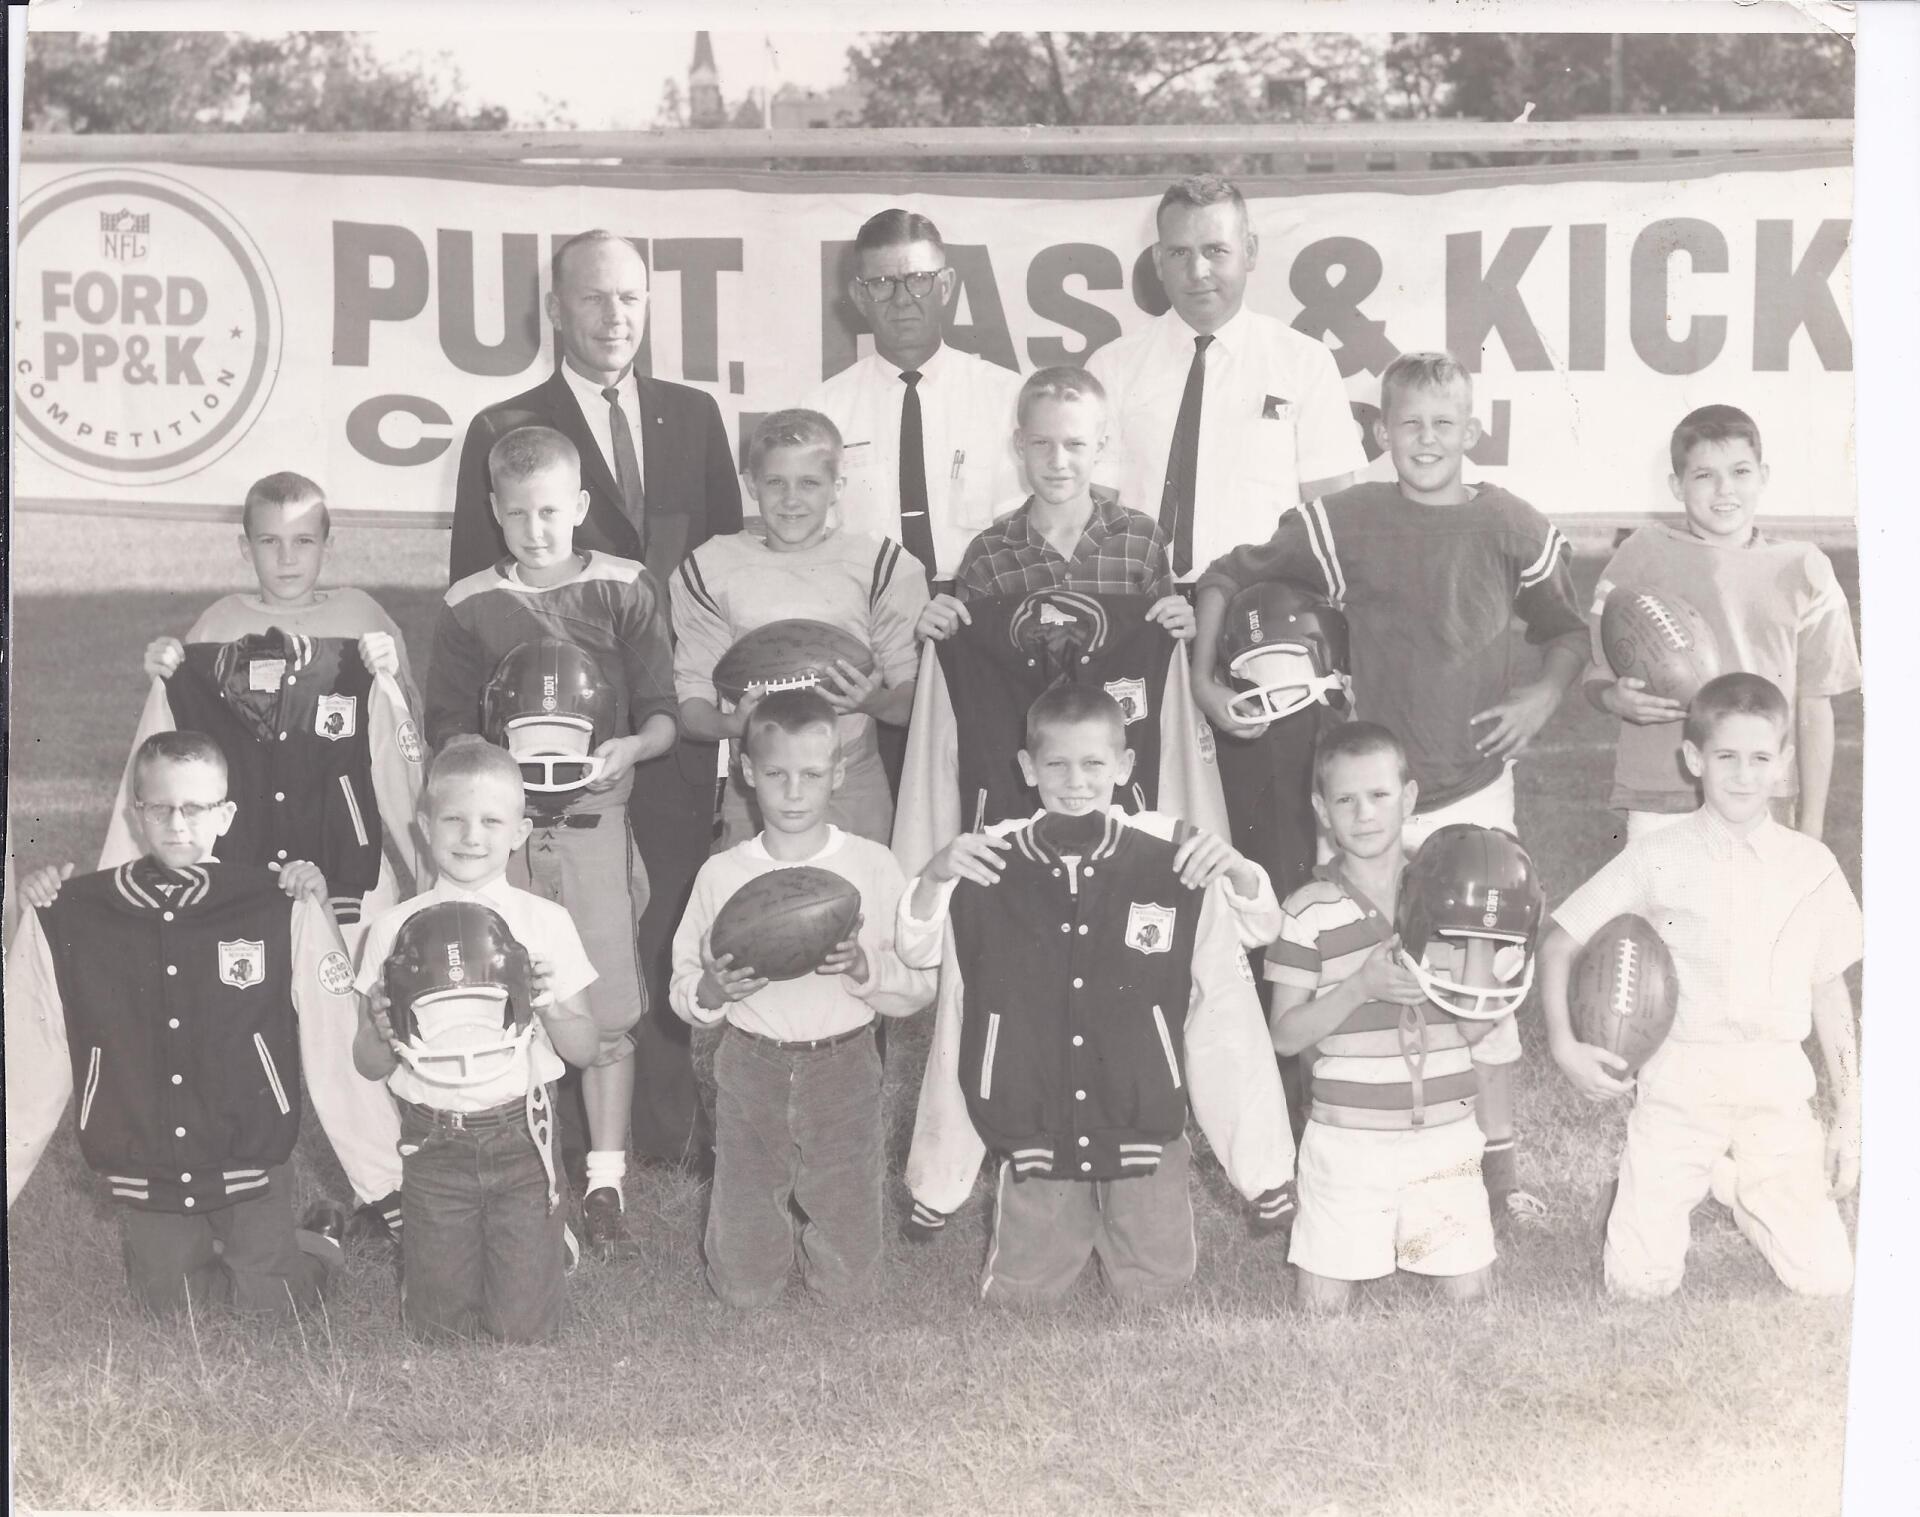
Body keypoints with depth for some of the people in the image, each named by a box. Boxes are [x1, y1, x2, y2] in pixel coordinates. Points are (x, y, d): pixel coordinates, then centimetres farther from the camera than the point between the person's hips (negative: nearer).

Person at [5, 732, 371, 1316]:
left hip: (252, 1177, -2)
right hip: (144, 1189, 2)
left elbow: (338, 1051, -7)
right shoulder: (65, 921, -7)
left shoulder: (283, 912, -10)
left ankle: (316, 1246, 29)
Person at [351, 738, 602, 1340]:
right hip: (433, 1146, 1)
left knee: (524, 1324, 0)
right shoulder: (394, 930, -1)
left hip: (520, 1137, -1)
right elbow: (368, 1066, 4)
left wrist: (551, 1008, -18)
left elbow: (585, 1050, 2)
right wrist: (383, 1034, -19)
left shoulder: (545, 923, -2)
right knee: (437, 1323, 6)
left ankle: (547, 1236, 30)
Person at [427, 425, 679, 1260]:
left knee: (606, 1012, -1)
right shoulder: (468, 607, 4)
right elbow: (445, 728, 5)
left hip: (592, 822, -1)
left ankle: (605, 1183, 10)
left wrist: (627, 749, -18)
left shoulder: (624, 590, 2)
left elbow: (662, 715, 2)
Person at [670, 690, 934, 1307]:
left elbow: (920, 985, -2)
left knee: (845, 1282, 6)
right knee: (743, 1286, 7)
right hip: (751, 1069, 1)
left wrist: (865, 968, -21)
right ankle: (775, 1204, 37)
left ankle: (809, 1207, 37)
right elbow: (683, 991, 3)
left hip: (844, 1074, 0)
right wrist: (712, 990, -19)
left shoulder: (873, 867, -3)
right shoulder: (721, 874, -1)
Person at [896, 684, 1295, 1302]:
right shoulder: (987, 868, -7)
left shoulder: (1172, 860, -8)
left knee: (1157, 1285, 14)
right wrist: (934, 876, -19)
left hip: (1145, 1129, 0)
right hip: (1033, 1132, 0)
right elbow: (917, 949, 1)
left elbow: (1260, 927, 2)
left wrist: (1236, 868, -19)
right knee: (1020, 1291, 12)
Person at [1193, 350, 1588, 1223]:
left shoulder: (1510, 528, 0)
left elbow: (1568, 629, 12)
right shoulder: (1347, 523, -5)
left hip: (1475, 786, 1)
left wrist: (1543, 695, -6)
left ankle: (1498, 1159, 18)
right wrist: (1203, 679, -3)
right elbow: (1228, 577, 3)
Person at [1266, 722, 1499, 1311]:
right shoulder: (1309, 912, -6)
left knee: (1468, 1294, 1)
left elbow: (1476, 1029, 4)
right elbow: (1284, 1035, -7)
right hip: (1347, 1138, -2)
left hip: (1445, 1132, 2)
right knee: (1321, 1304, 0)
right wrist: (1361, 987, -20)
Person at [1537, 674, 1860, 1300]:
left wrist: (1849, 1118, 10)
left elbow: (1830, 992, 11)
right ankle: (1681, 1185, 26)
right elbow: (1558, 945, 4)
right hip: (1678, 1088, -2)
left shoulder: (1811, 865, 5)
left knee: (1826, 1280, -7)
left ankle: (1729, 1185, 23)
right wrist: (1564, 1047, -9)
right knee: (1640, 1281, -7)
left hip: (1776, 1089, 2)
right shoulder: (1656, 859, -2)